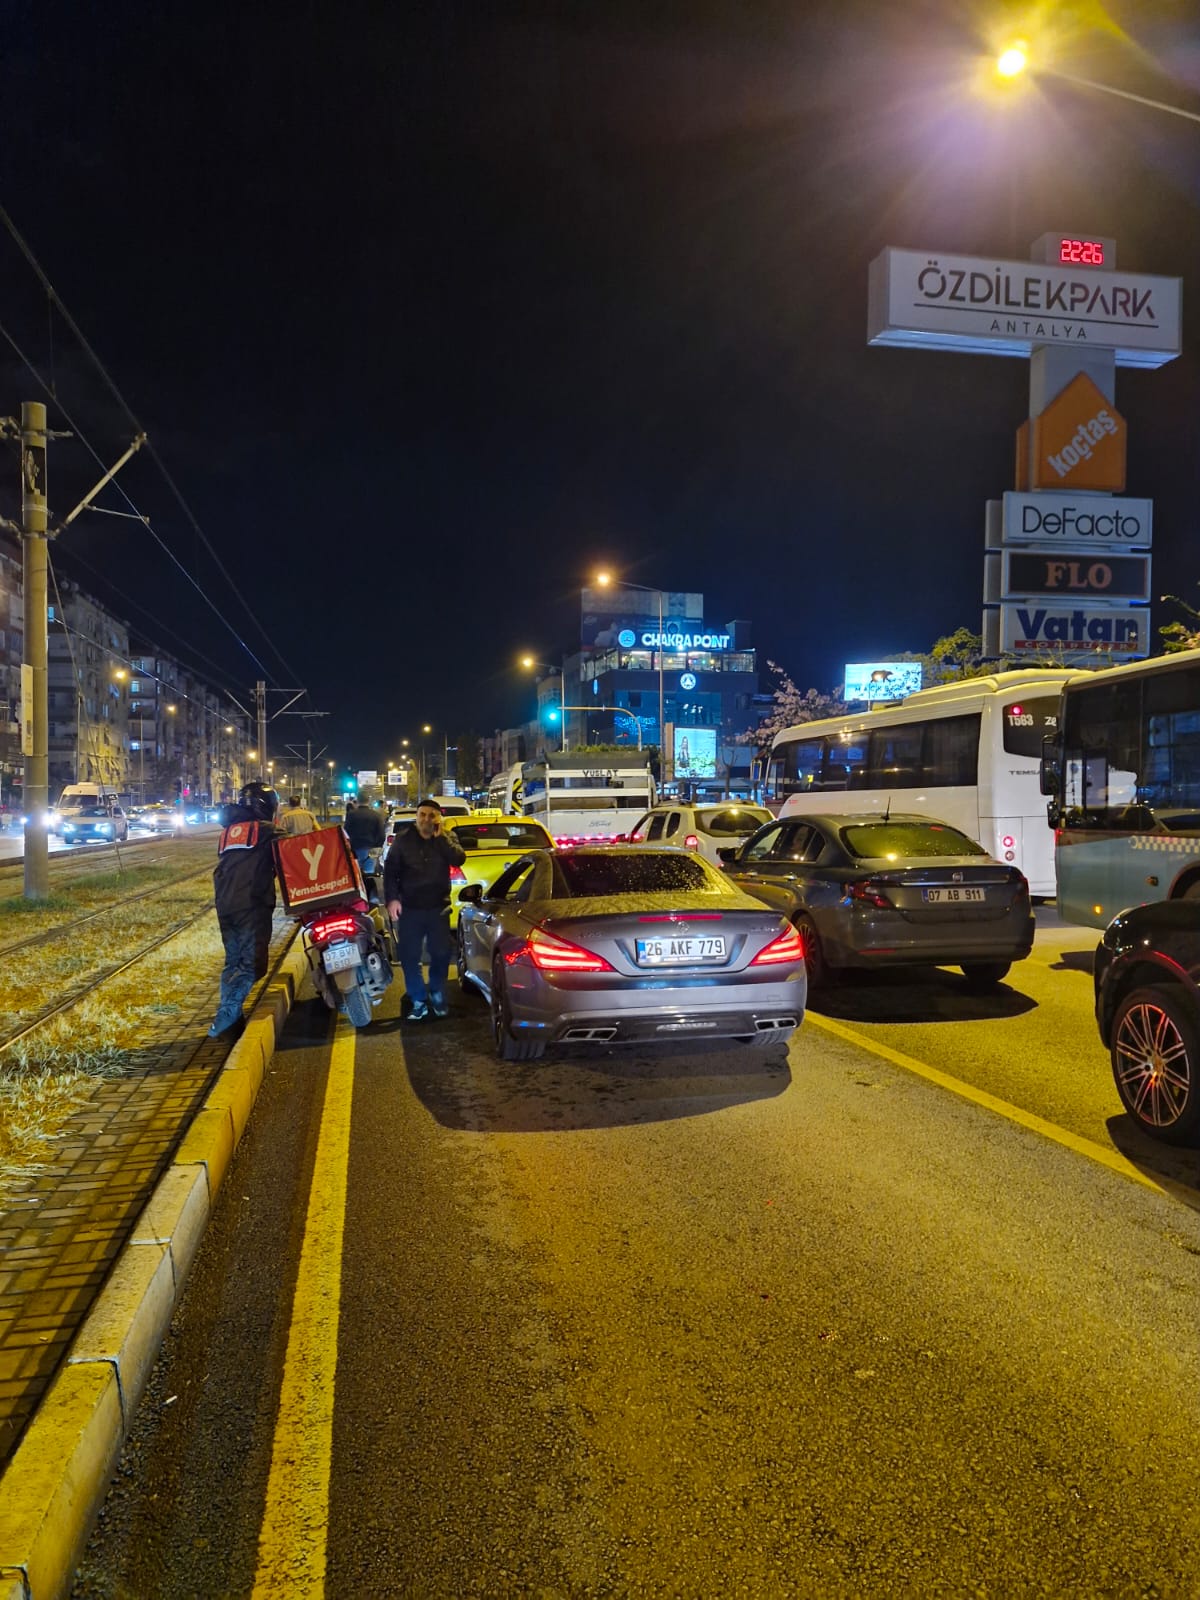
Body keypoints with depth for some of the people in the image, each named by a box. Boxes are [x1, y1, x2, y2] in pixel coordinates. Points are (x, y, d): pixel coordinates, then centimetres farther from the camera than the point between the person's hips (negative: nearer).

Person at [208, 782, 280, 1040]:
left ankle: (230, 1020, 14)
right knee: (251, 965, -8)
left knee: (234, 963, 15)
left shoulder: (227, 831, 20)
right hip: (253, 906, -8)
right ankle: (224, 1021, -16)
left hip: (225, 906, 8)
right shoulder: (264, 830, -1)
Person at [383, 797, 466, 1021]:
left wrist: (440, 837, -18)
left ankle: (437, 995, 24)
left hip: (438, 908, 1)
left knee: (441, 954, 4)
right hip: (409, 908, 0)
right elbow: (390, 871, -2)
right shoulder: (403, 840, 1)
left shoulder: (446, 839, 4)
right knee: (409, 956, 0)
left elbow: (459, 859, -14)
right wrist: (392, 899, -14)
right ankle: (419, 1001, 10)